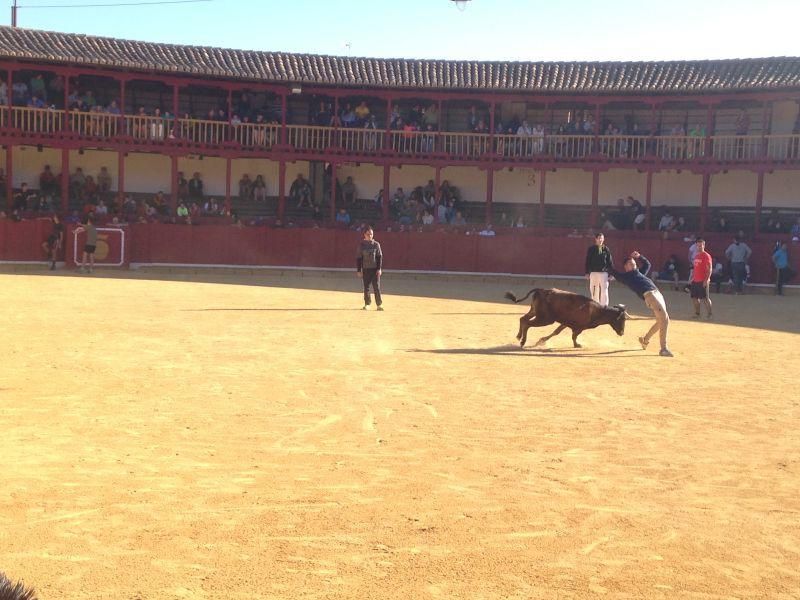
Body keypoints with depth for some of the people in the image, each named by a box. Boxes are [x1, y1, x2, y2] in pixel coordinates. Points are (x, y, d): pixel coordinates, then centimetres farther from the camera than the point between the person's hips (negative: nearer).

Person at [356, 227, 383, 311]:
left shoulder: (376, 244, 2)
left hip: (375, 269, -1)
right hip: (365, 269, 1)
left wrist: (379, 269, -6)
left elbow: (380, 257, 2)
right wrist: (358, 270, -1)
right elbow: (358, 258, 4)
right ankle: (367, 304, 16)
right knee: (366, 287, 5)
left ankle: (379, 304, 2)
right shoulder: (361, 245, 3)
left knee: (377, 287, -4)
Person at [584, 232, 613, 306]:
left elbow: (610, 261, 5)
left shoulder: (606, 249, 4)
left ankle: (604, 306, 2)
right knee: (594, 290, 6)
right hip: (593, 273, 0)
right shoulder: (591, 249, 3)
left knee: (604, 290, -3)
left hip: (604, 273, 0)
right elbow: (587, 261, 4)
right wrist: (587, 273, -1)